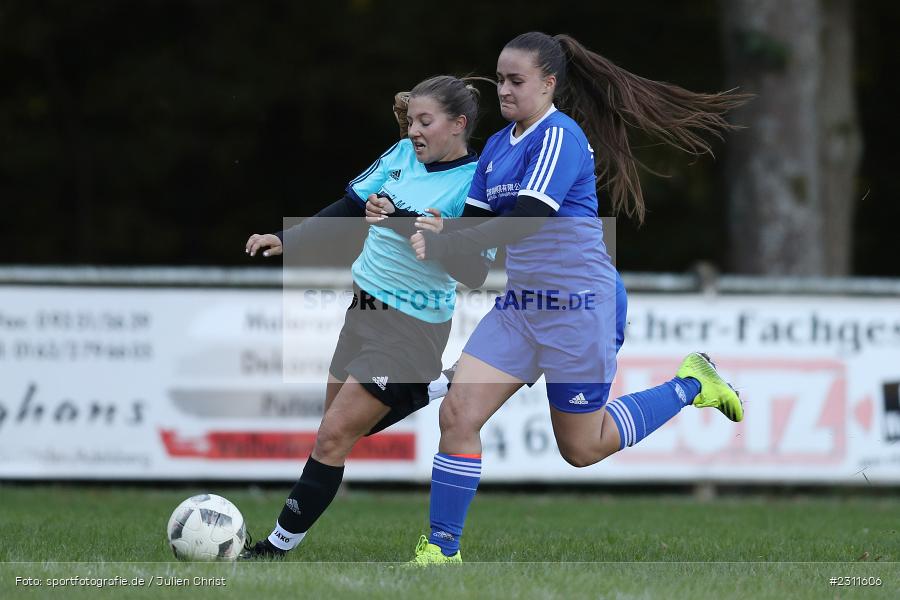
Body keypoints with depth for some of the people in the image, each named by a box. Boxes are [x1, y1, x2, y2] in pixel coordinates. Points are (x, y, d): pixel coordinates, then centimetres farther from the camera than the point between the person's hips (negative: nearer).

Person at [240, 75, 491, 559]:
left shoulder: (477, 185, -16)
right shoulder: (404, 154, 3)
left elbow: (474, 273, -23)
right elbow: (348, 209, 11)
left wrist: (412, 225, -32)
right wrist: (286, 239, 1)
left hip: (411, 326, -8)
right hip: (364, 306, 8)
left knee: (333, 437, -9)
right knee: (337, 427, 16)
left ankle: (280, 546, -2)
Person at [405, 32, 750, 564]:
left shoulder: (560, 137, -17)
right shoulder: (498, 146, 9)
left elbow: (525, 221, -26)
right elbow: (477, 221, 9)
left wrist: (442, 246, -28)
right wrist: (435, 229, -13)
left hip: (578, 306, -7)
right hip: (520, 303, 7)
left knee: (581, 448, 6)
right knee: (458, 414, -6)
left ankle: (690, 386, 25)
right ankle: (442, 550, 1)